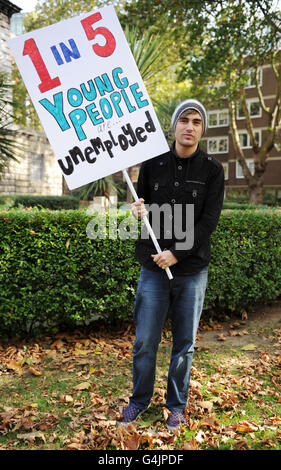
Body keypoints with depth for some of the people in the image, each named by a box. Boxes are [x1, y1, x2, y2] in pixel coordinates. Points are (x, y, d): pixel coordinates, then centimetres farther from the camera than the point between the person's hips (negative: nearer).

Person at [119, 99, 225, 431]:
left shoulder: (212, 170, -1)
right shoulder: (152, 165, 4)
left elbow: (208, 220, -7)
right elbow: (141, 205, 14)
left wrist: (177, 253, -15)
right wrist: (138, 212, -11)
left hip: (192, 270, -1)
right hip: (154, 268, 1)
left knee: (185, 344, 11)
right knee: (145, 341, 7)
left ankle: (176, 405, 32)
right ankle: (139, 400, 31)